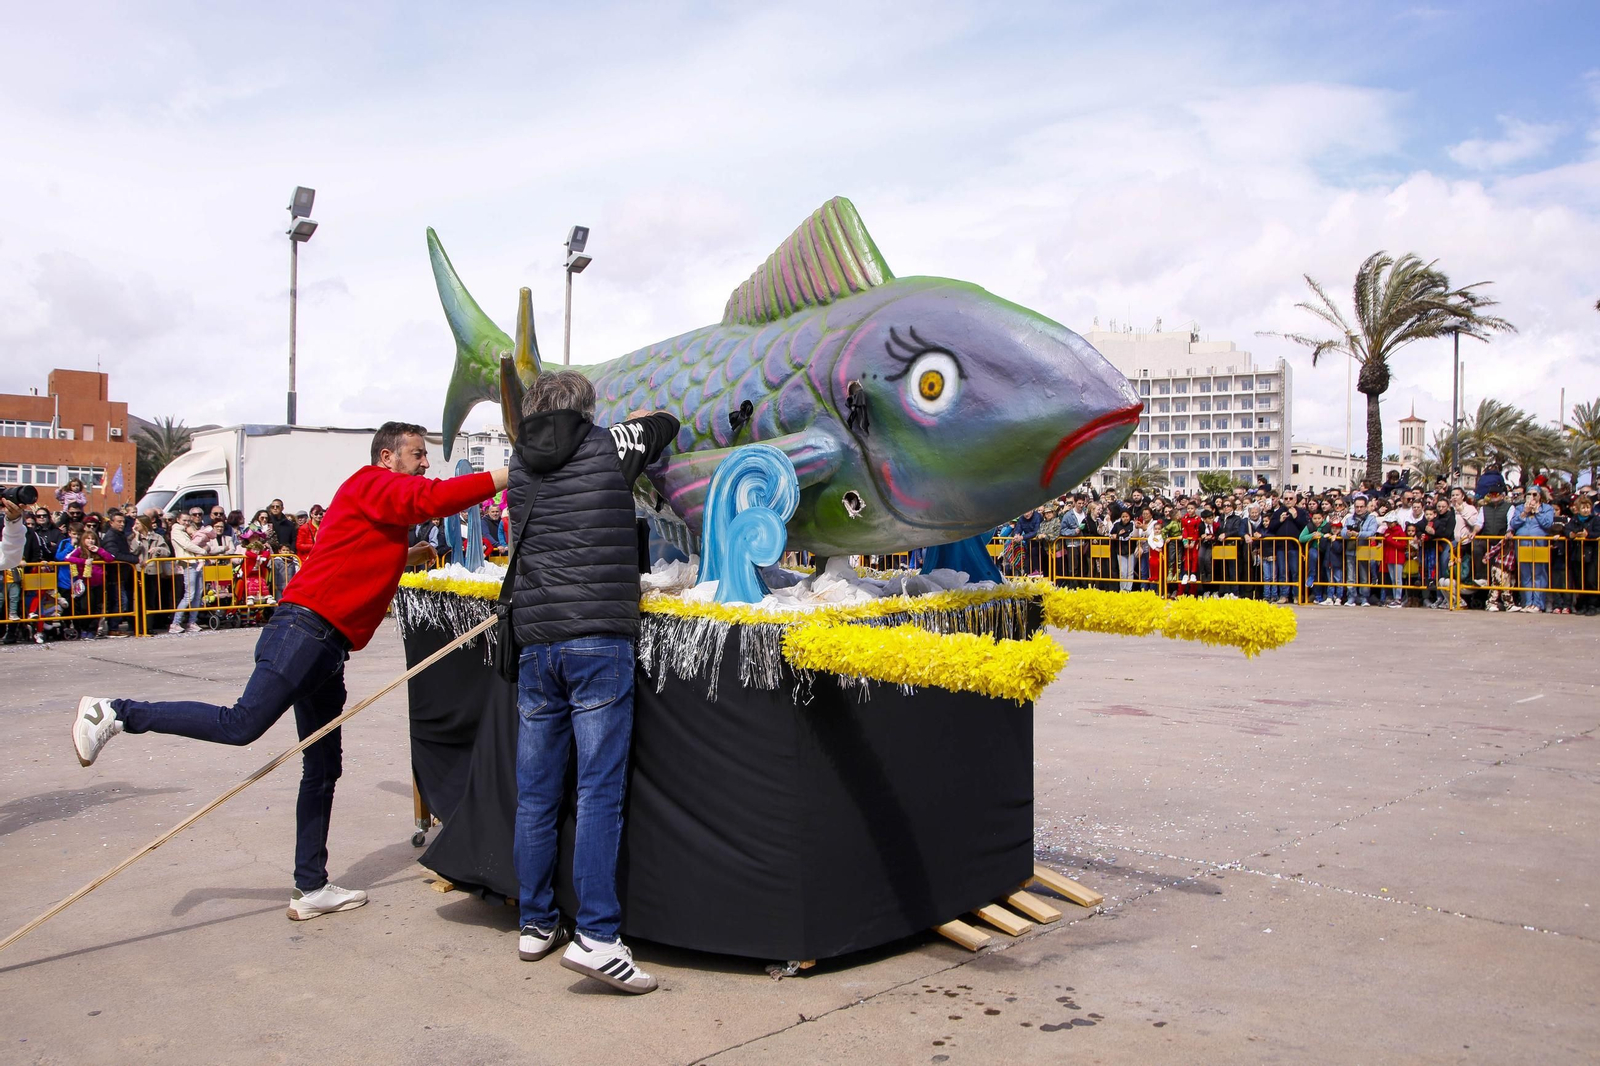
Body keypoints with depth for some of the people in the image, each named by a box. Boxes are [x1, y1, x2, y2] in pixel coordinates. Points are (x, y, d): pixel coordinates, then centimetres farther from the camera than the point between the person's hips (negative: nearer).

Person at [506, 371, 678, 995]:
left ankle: (536, 924, 21)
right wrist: (636, 424, 42)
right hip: (599, 639, -4)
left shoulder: (521, 469, 12)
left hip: (535, 642, 5)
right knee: (599, 790, -5)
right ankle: (595, 935, -9)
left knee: (535, 792, 11)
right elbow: (665, 424, 19)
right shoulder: (606, 447, 3)